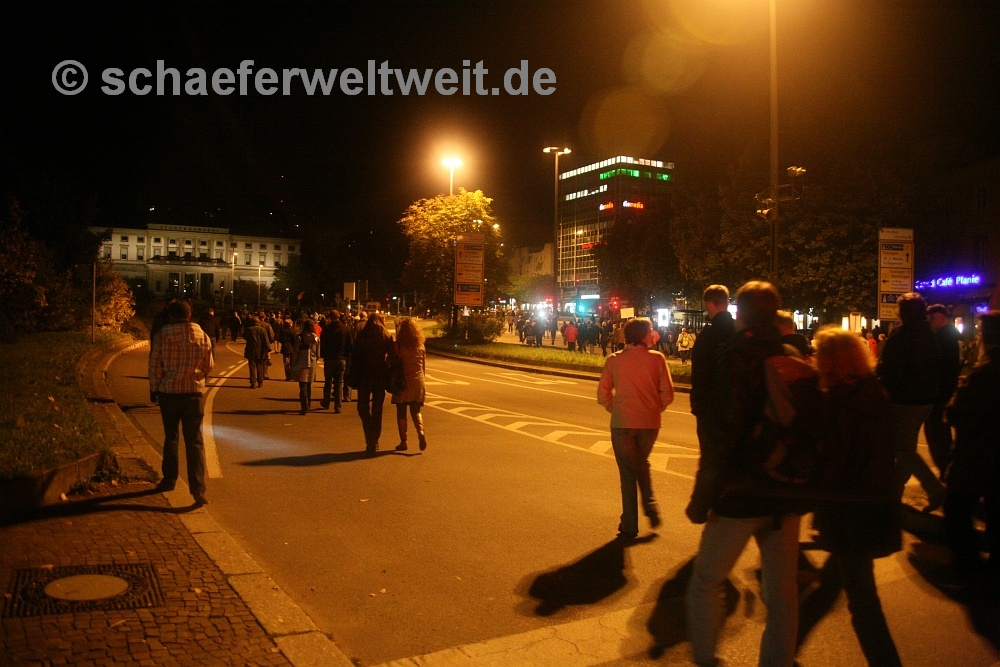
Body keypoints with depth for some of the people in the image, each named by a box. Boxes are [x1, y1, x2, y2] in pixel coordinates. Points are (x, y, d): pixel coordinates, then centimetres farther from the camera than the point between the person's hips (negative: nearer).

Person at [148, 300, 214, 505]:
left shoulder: (162, 335, -6)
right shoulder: (203, 337, -1)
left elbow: (155, 366, -4)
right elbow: (208, 367, 6)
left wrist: (153, 389, 9)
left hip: (168, 392, 0)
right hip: (194, 392, 0)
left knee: (170, 437, 18)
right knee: (195, 441, 0)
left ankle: (169, 479, 30)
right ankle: (198, 488, -9)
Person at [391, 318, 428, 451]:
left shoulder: (398, 346, -10)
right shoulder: (420, 346, 2)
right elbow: (424, 366, 7)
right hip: (417, 383, 3)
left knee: (401, 413, 8)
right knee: (416, 411, 13)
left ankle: (403, 442, 10)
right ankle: (421, 433, -11)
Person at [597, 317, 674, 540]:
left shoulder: (614, 360, -2)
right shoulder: (656, 358, -4)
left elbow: (603, 395, -1)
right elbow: (667, 393, -5)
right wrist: (656, 410, 12)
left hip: (622, 423, -1)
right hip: (649, 422, 1)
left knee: (628, 472, 11)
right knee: (642, 464, 27)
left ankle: (629, 525, 12)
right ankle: (650, 505, 13)